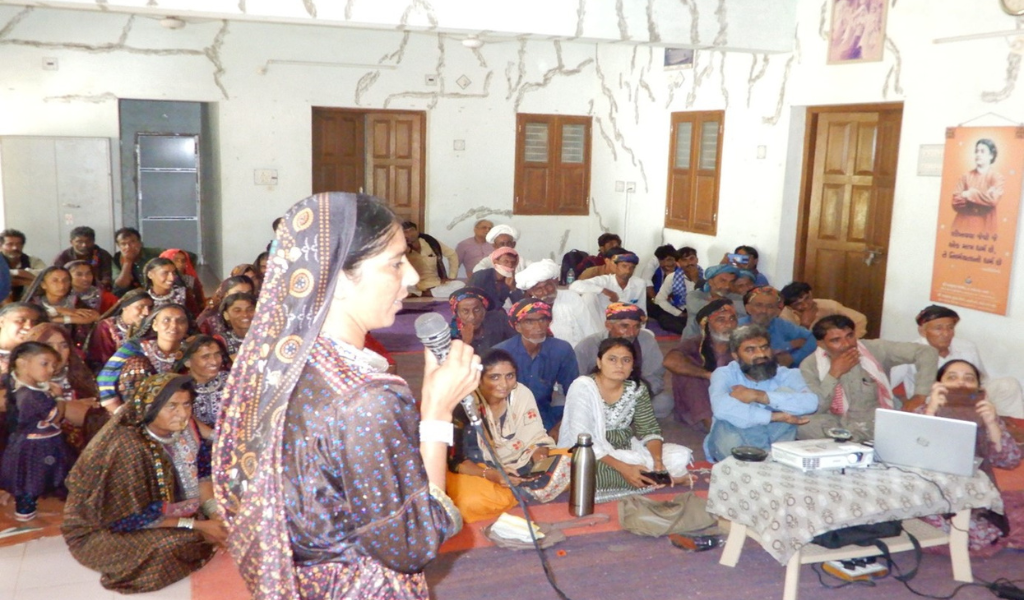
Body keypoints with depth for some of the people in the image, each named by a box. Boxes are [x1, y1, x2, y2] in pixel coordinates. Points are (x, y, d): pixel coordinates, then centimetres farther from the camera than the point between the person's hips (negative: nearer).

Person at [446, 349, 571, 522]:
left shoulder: (522, 394, -10)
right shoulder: (465, 405, -21)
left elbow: (537, 438, -3)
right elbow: (454, 459, -17)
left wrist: (541, 455, -26)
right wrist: (490, 474, -31)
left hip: (517, 466, 4)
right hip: (476, 471, -4)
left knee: (566, 465, -16)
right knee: (472, 503, -37)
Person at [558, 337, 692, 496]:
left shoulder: (637, 389, -1)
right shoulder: (583, 387, -18)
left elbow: (650, 430, 1)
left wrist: (658, 461, -21)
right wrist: (623, 468, -32)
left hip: (627, 448, 5)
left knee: (681, 455, -10)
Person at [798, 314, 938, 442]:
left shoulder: (876, 350, -3)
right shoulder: (810, 367, -5)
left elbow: (927, 352, -4)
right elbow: (813, 412, -14)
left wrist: (920, 396, -13)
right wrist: (834, 374, -18)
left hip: (881, 425, 1)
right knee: (806, 425, -34)